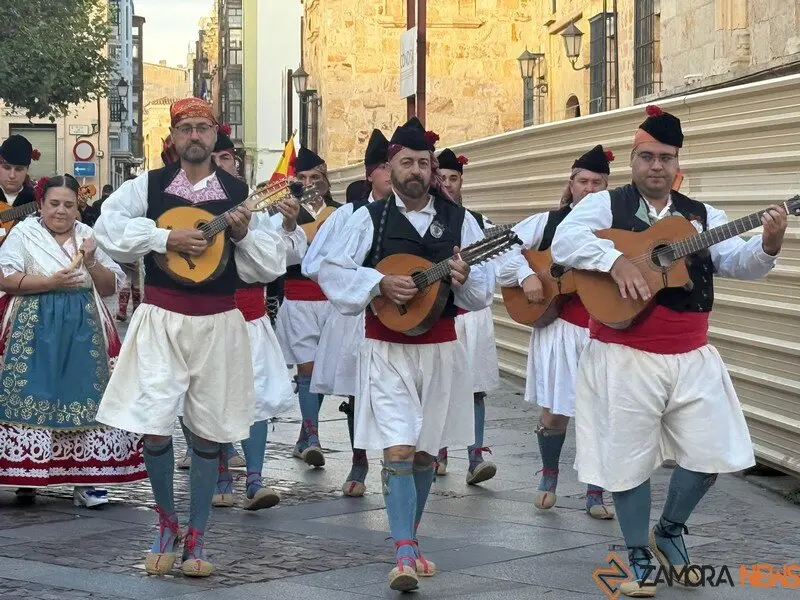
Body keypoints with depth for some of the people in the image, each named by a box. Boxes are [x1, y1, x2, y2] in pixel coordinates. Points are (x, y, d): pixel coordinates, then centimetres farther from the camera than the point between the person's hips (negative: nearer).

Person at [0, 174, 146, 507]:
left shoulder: (88, 236, 13)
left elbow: (110, 287, 11)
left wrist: (92, 263, -7)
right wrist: (52, 282, -14)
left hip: (83, 331, 3)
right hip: (36, 331, -3)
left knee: (83, 397, -2)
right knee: (33, 397, -7)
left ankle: (83, 479, 2)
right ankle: (27, 474, 2)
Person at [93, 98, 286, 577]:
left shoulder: (241, 194, 5)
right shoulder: (149, 186, 4)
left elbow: (273, 265, 3)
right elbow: (108, 227, -10)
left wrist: (243, 234, -14)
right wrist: (167, 237, -16)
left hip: (219, 323, 1)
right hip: (161, 320, -1)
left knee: (209, 434, 6)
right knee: (154, 428, -7)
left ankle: (197, 539, 19)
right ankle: (167, 524, 17)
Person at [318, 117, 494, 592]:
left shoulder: (459, 220, 3)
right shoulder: (371, 218, -1)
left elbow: (486, 288, 2)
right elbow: (331, 271, -3)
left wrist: (465, 278, -20)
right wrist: (380, 283, -17)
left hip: (441, 349, 3)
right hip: (388, 350, -3)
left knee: (425, 453, 14)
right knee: (398, 452, -12)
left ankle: (410, 539, 31)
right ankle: (405, 553, -14)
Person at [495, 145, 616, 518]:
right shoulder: (548, 222, 6)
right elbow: (504, 249, 5)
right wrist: (525, 275, -8)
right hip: (558, 325, 0)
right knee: (553, 412, 6)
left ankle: (595, 494, 10)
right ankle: (549, 476, 31)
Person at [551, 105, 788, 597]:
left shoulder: (702, 217, 10)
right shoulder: (606, 205, 0)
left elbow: (739, 262, -1)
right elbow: (564, 241, -16)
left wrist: (769, 244, -22)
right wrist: (615, 259, -31)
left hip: (691, 357, 4)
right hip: (625, 358, -3)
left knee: (711, 454, 3)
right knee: (629, 459, 2)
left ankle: (670, 531, 28)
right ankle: (639, 555, 19)